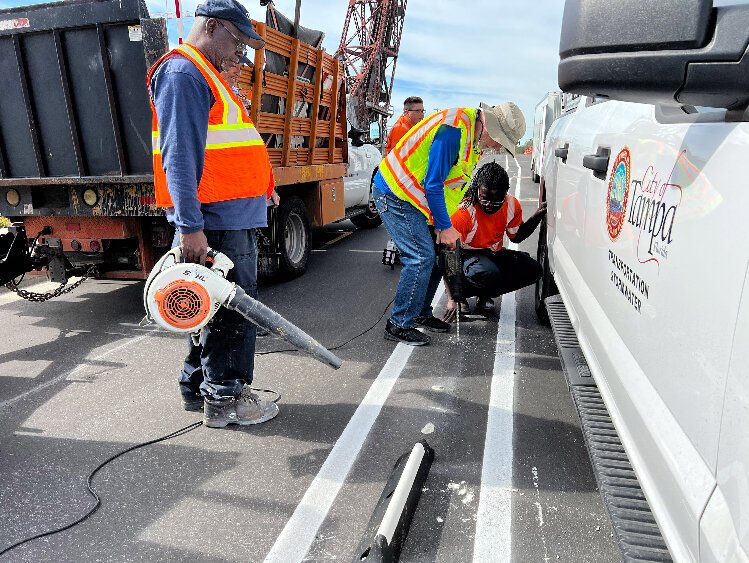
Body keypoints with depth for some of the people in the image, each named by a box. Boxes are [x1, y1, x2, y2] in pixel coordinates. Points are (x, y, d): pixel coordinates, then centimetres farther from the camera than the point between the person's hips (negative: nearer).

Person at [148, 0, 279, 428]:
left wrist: (259, 189, 25)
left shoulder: (206, 75, 24)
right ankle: (224, 400, 10)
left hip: (233, 217, 10)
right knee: (232, 310, -3)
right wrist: (190, 227, -23)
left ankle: (198, 387, 28)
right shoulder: (183, 72, -9)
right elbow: (179, 156, -19)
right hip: (217, 220, -10)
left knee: (217, 308, 16)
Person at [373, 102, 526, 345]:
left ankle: (421, 313, 22)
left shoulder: (474, 136, 7)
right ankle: (398, 325, -5)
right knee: (421, 257, -15)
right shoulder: (453, 131, -25)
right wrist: (445, 227, -15)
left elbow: (455, 184, 13)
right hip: (394, 194, -10)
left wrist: (445, 225, 7)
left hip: (412, 197, 10)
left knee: (436, 255, 9)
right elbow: (433, 185, -24)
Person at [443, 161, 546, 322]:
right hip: (466, 255, -6)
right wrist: (451, 299, -35)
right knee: (490, 273, -37)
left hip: (494, 253, 6)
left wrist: (538, 215, -9)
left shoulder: (512, 205, -11)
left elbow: (516, 236, 10)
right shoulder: (464, 213, -29)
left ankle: (484, 294, -1)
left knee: (532, 270, -12)